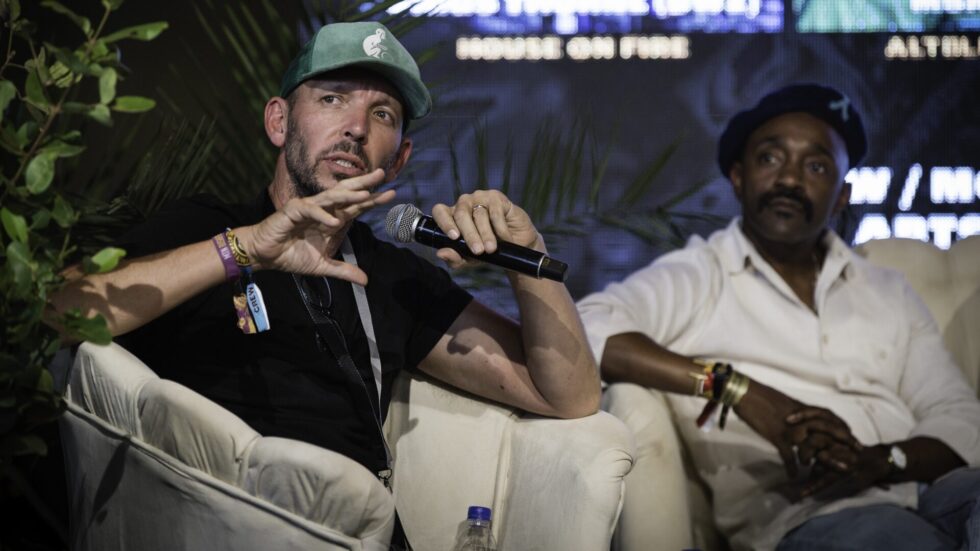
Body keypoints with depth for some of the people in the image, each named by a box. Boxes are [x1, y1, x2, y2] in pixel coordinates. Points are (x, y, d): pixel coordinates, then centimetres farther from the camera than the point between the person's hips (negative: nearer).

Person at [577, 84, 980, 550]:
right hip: (810, 513, -5)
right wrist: (735, 387, -16)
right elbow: (583, 331, -9)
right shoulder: (695, 278, 10)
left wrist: (881, 460, -9)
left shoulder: (888, 294, 26)